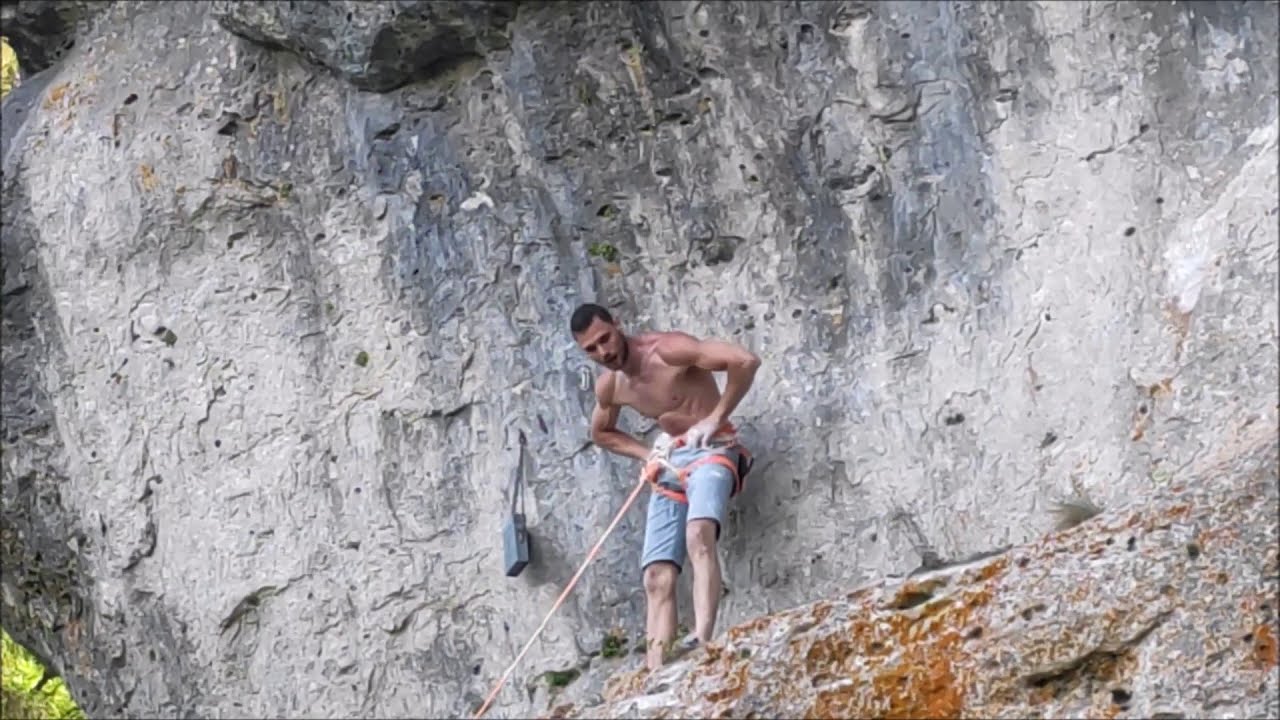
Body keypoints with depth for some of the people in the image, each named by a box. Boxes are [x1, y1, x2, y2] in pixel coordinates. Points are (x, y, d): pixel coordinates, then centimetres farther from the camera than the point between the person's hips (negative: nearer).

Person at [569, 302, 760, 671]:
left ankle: (702, 638, -48)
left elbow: (745, 361, -24)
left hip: (710, 448, -7)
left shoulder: (668, 350, -17)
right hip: (670, 462, 7)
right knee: (657, 576, -5)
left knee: (698, 534, -35)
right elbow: (601, 432, 26)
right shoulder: (608, 386, 5)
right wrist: (647, 455, 9)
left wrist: (716, 418, -18)